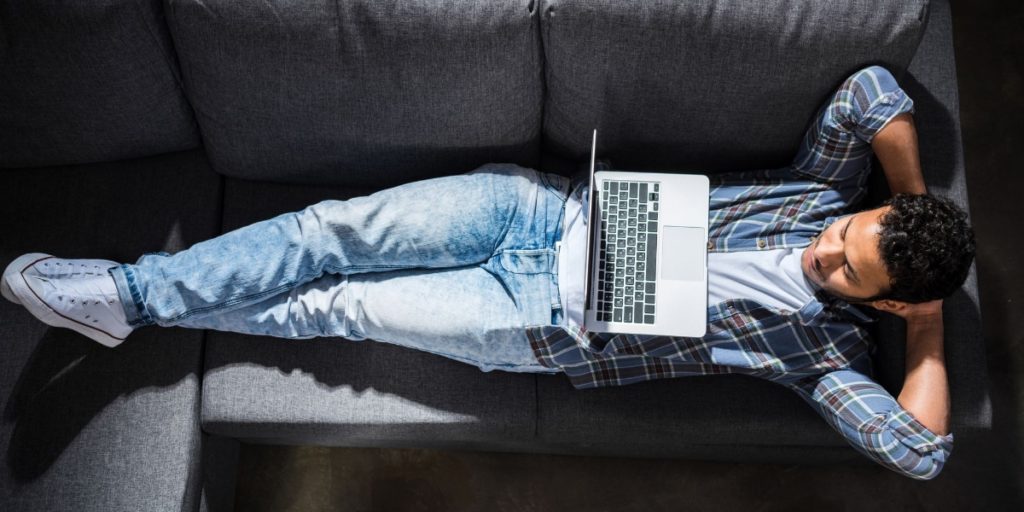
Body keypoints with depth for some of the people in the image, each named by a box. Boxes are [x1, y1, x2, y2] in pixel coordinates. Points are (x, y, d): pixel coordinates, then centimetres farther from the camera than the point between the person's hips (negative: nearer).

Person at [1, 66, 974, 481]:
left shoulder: (820, 346, -7)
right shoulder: (826, 194, 4)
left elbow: (919, 451, -14)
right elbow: (871, 89, -1)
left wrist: (929, 327, -5)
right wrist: (913, 205, 2)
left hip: (549, 323, -3)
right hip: (552, 208, 4)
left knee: (345, 307, -4)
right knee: (342, 229, -9)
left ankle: (137, 304, 16)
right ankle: (132, 293, 9)